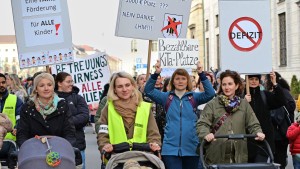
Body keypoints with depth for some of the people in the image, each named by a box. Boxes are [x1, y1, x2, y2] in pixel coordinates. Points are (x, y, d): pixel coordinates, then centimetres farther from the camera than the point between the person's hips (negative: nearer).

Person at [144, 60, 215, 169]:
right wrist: (156, 74, -17)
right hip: (171, 148, -1)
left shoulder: (194, 97, 6)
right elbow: (148, 90, -2)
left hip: (191, 148, 1)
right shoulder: (166, 97, 8)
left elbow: (210, 93, -9)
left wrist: (201, 74, -20)